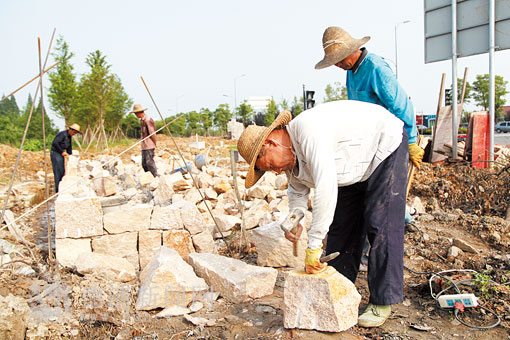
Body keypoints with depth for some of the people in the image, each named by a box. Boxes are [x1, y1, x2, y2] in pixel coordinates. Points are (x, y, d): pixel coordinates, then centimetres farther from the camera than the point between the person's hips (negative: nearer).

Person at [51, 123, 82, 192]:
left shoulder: (69, 137, 14)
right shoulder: (63, 134, -15)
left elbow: (69, 148, 22)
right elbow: (54, 143, -27)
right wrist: (62, 152, -23)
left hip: (61, 155, 10)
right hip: (55, 154, -10)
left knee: (62, 172, 10)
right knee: (58, 172, -10)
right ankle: (57, 191, -8)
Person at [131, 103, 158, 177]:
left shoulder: (148, 120, -14)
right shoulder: (142, 120, 16)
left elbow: (152, 133, -13)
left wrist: (154, 143, -6)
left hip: (149, 146, -9)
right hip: (144, 146, 9)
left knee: (149, 162, -11)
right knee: (144, 164, 9)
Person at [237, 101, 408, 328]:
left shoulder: (308, 130, -36)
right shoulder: (290, 155, -7)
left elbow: (326, 188, -43)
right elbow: (298, 189, 12)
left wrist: (314, 245, -39)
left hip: (386, 147, -9)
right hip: (357, 166, 9)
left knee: (380, 226, -11)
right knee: (341, 227, 8)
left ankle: (382, 302, 2)